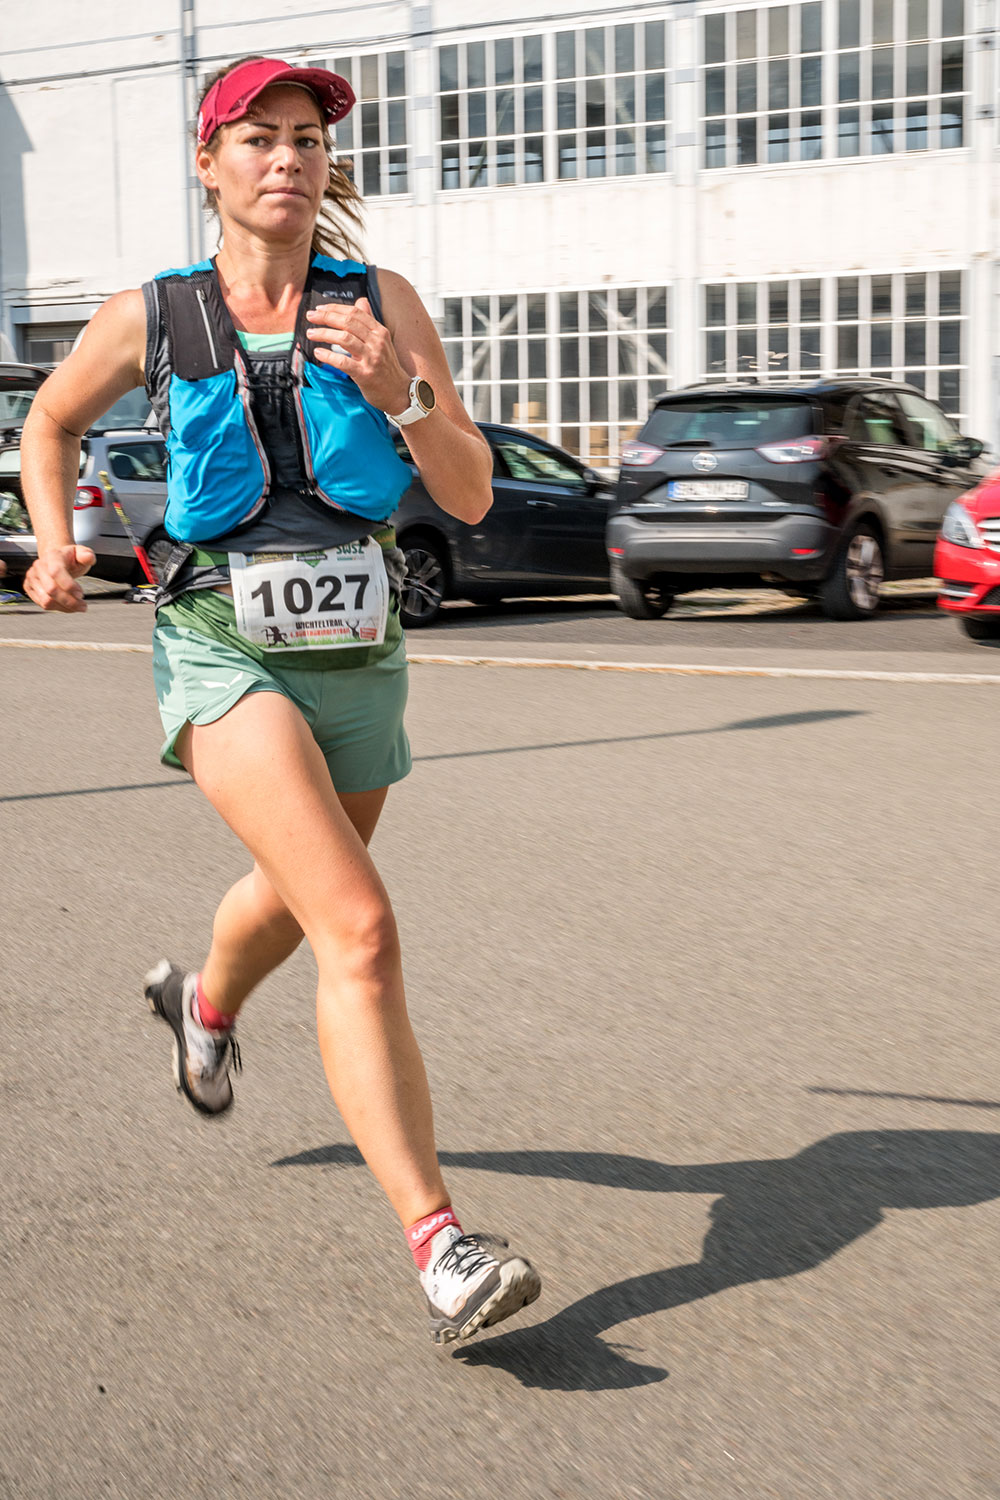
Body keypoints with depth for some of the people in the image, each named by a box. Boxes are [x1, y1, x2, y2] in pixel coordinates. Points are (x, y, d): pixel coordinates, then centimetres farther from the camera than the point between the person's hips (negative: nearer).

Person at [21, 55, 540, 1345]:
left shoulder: (382, 305, 0)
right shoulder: (151, 318, -1)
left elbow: (472, 497, -4)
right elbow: (49, 425, 18)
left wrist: (398, 393, -20)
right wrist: (56, 546, 1)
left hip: (358, 658, 4)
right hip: (225, 655, -4)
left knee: (294, 897, 27)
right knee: (360, 929, -22)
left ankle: (204, 998, 64)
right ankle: (440, 1248, -23)